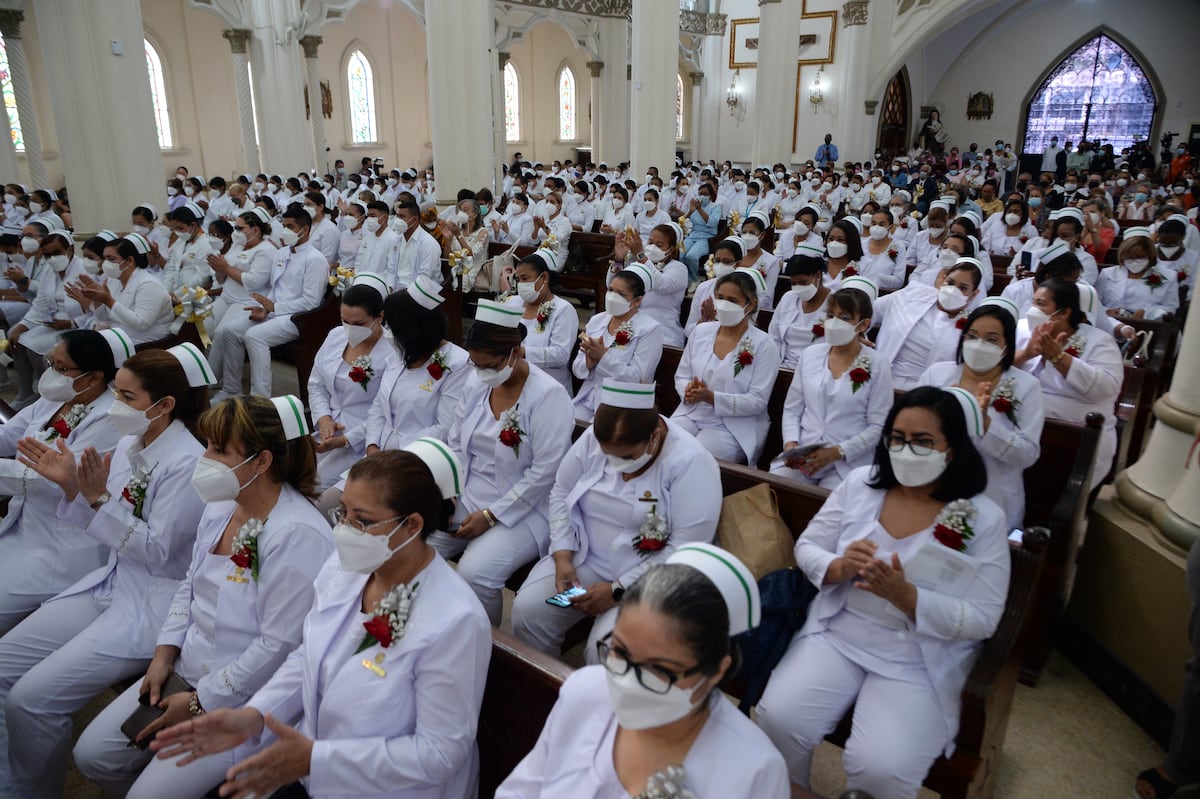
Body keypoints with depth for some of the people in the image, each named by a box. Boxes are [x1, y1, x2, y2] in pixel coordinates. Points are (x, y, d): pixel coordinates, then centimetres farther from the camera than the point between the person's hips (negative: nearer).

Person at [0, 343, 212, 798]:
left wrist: (99, 497, -24)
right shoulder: (128, 445, 4)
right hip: (111, 584, 9)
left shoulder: (187, 464, -20)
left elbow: (156, 552, -19)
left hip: (155, 603, -9)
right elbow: (105, 529, 11)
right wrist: (71, 487, -6)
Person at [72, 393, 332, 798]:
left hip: (245, 699, -8)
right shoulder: (222, 505, 0)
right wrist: (165, 655, 3)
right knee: (92, 755, 9)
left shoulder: (296, 535, -27)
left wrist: (200, 702, -16)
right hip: (188, 671, 8)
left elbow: (280, 645, -25)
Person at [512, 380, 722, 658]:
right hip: (585, 559, 5)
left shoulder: (690, 462, -21)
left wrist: (619, 590, -20)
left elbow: (686, 550, -21)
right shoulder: (592, 438, -7)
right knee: (526, 611, -13)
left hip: (649, 577, -5)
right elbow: (562, 493, 6)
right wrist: (563, 559, -7)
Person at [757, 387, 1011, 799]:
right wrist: (839, 567, -18)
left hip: (921, 662, -2)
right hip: (836, 633, 3)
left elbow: (982, 619, -10)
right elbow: (806, 547, 5)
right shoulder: (860, 483, 0)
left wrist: (904, 595, -25)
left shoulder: (984, 518, -7)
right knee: (777, 718, -18)